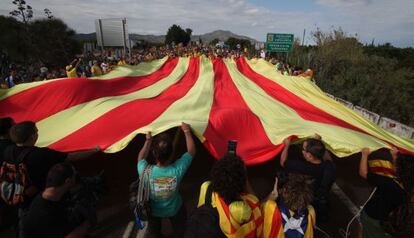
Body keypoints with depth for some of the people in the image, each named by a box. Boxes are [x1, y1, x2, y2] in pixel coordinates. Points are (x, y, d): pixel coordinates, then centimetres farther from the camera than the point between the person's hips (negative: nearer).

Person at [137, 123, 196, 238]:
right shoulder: (178, 169, -38)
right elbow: (191, 151, -18)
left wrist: (148, 141, -7)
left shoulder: (145, 172, -37)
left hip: (153, 211, 0)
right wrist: (187, 131, -10)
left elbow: (141, 158, -10)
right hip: (175, 210, 0)